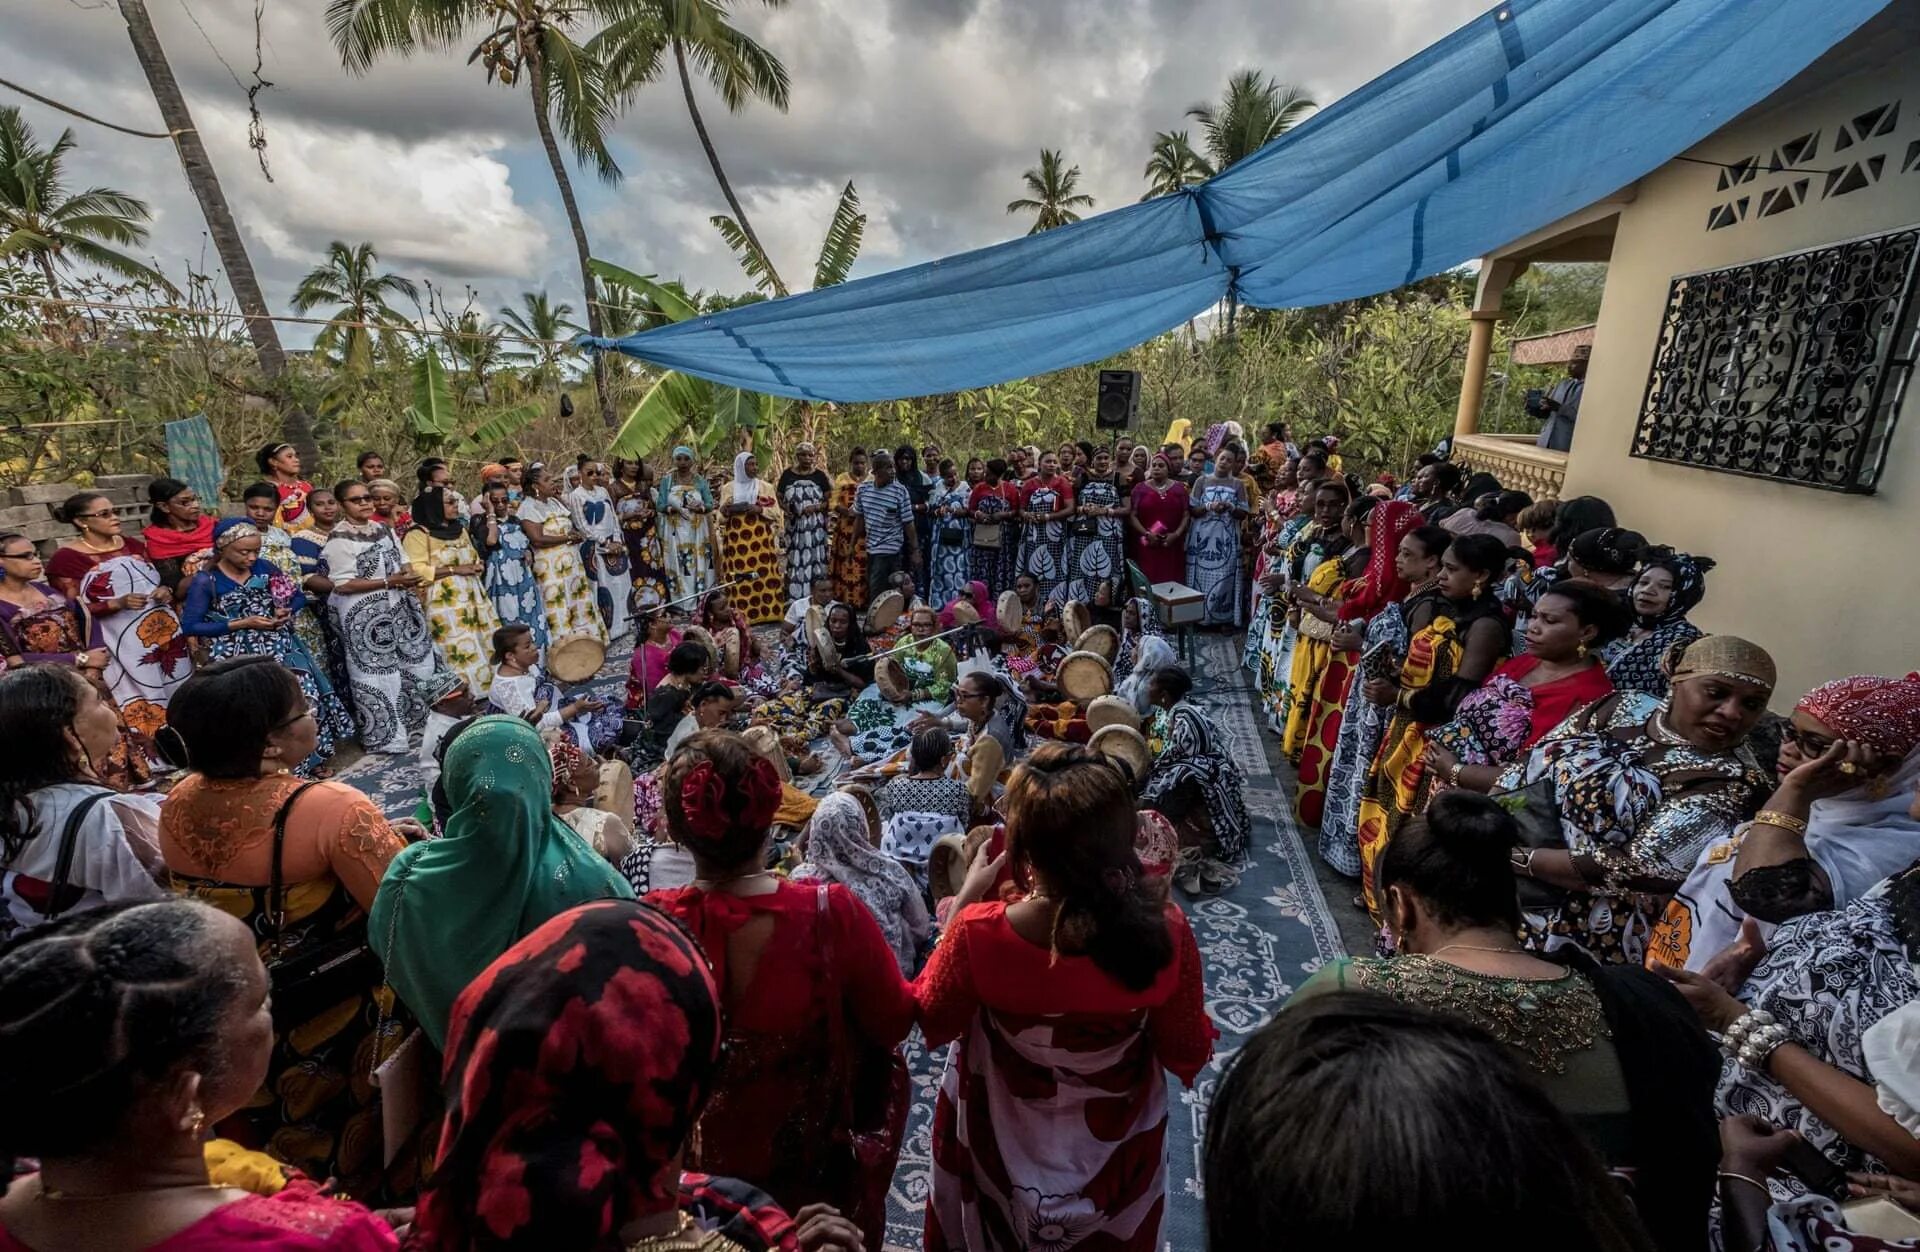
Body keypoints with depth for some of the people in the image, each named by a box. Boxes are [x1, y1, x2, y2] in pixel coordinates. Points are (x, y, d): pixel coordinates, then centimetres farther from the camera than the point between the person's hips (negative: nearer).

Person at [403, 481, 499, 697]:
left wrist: (478, 566, 4)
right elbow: (417, 571, -15)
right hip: (445, 602, -7)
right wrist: (455, 569, -17)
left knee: (488, 645, 5)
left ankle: (489, 690, 15)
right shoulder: (418, 534, -6)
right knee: (461, 651, -10)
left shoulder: (460, 529, 17)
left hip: (473, 596, 7)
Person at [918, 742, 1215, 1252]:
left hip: (1000, 1149, -1)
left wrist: (964, 899, -12)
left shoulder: (978, 934, -34)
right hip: (1114, 1149, 1)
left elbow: (932, 1021, -12)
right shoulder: (1164, 936, -31)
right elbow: (1188, 1057, -12)